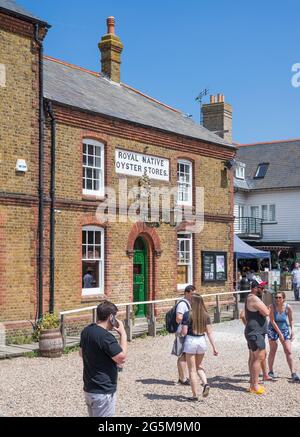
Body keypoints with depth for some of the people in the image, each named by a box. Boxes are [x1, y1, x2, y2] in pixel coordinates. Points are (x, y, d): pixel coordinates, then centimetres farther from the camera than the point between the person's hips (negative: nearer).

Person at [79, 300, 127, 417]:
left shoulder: (86, 331, 4)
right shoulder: (105, 336, -24)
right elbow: (122, 358, -21)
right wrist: (123, 333, -14)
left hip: (89, 388, 9)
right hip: (103, 392, -9)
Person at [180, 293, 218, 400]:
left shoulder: (188, 315, -11)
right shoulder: (206, 315, 2)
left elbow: (184, 332, -12)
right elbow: (209, 332, 0)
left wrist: (179, 333, 10)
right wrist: (214, 347, 2)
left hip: (190, 341, -4)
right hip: (202, 341, 4)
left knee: (192, 370, 6)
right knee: (198, 366, 24)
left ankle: (195, 395, 8)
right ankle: (205, 383, 1)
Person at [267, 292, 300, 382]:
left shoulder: (288, 307, -13)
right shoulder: (272, 307, -20)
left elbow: (291, 320, 2)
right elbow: (272, 321, -20)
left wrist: (292, 331, -5)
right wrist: (280, 333, -20)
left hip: (284, 329, 2)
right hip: (273, 330, -2)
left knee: (288, 352, -4)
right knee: (273, 351, 4)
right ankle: (270, 372, 18)